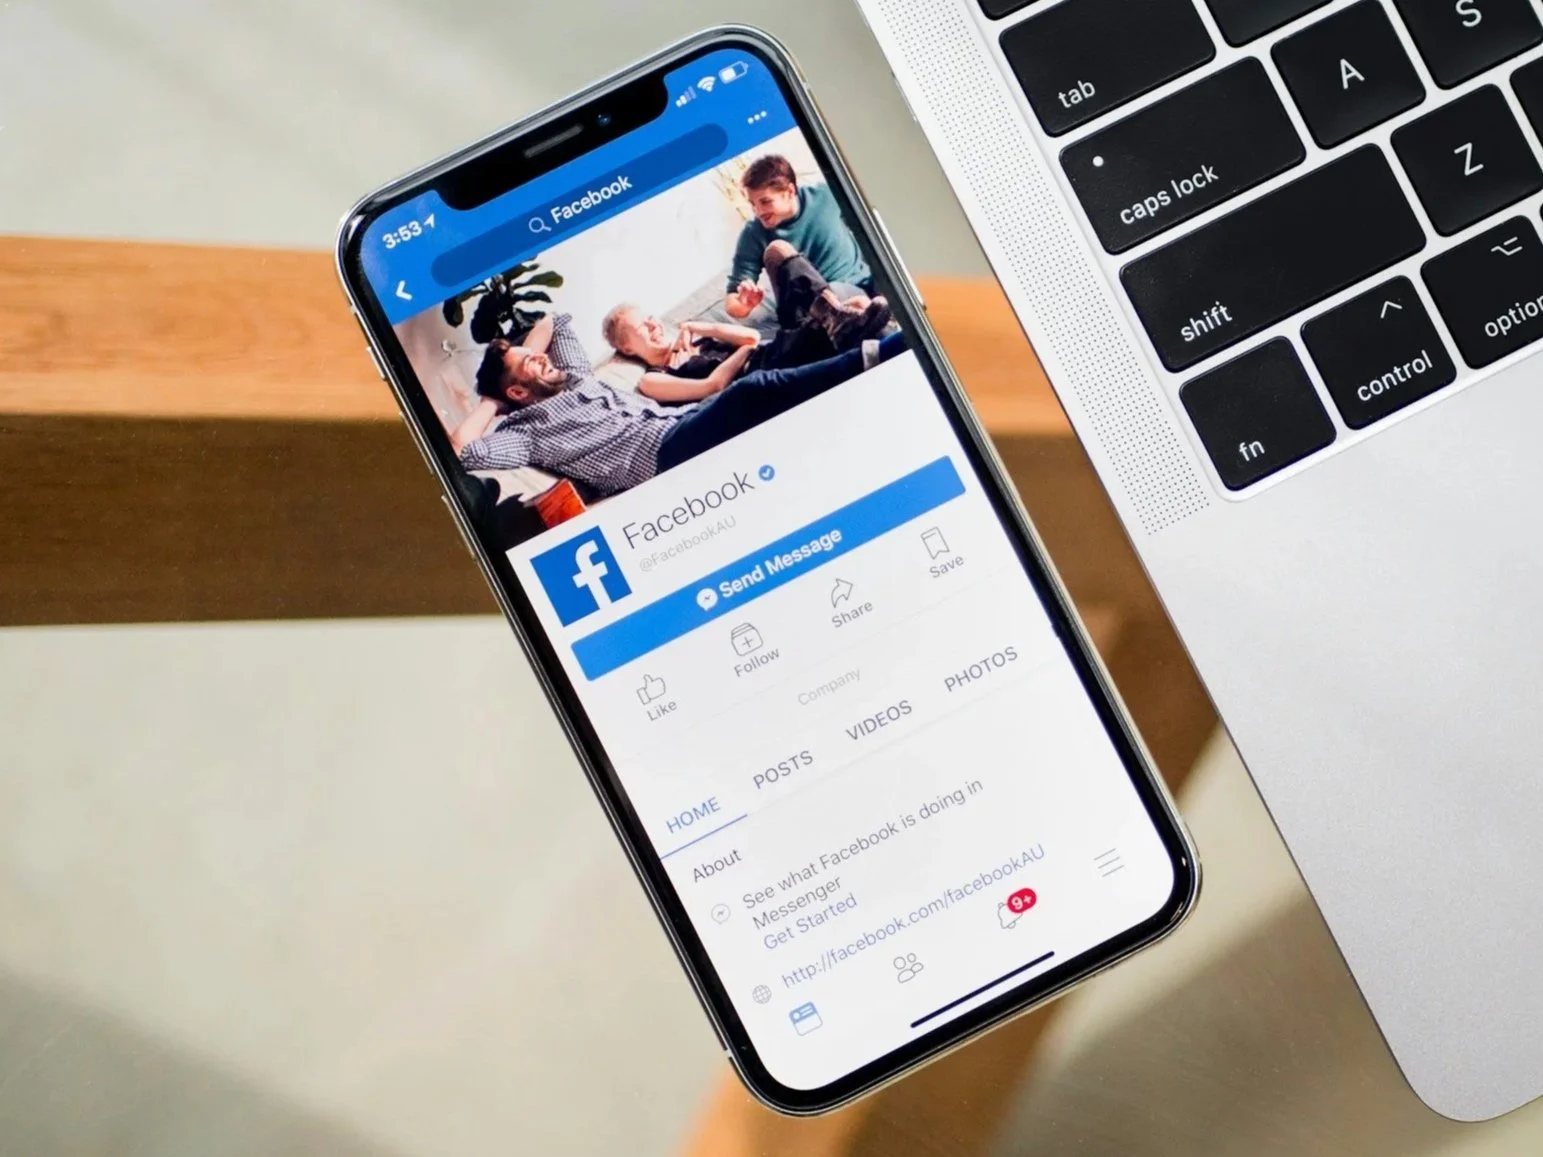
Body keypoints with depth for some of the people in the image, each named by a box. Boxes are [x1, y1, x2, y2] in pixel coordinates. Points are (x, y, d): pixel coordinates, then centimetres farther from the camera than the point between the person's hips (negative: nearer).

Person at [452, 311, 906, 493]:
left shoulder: (576, 378, 30)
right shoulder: (528, 431, 7)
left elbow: (553, 322, 44)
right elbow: (460, 450, -8)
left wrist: (519, 355, 29)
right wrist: (491, 402, 8)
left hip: (687, 421, 9)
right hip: (662, 452, -9)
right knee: (754, 391, -30)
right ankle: (870, 356, -39)